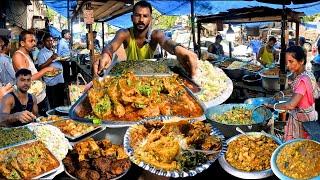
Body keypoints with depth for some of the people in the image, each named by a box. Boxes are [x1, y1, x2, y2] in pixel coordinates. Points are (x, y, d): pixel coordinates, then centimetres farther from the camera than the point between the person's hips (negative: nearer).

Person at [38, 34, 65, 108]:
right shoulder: (42, 53, -7)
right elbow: (41, 67, -17)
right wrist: (51, 59, -23)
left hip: (60, 80, 8)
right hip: (51, 82, -7)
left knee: (61, 102, 16)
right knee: (53, 104, 0)